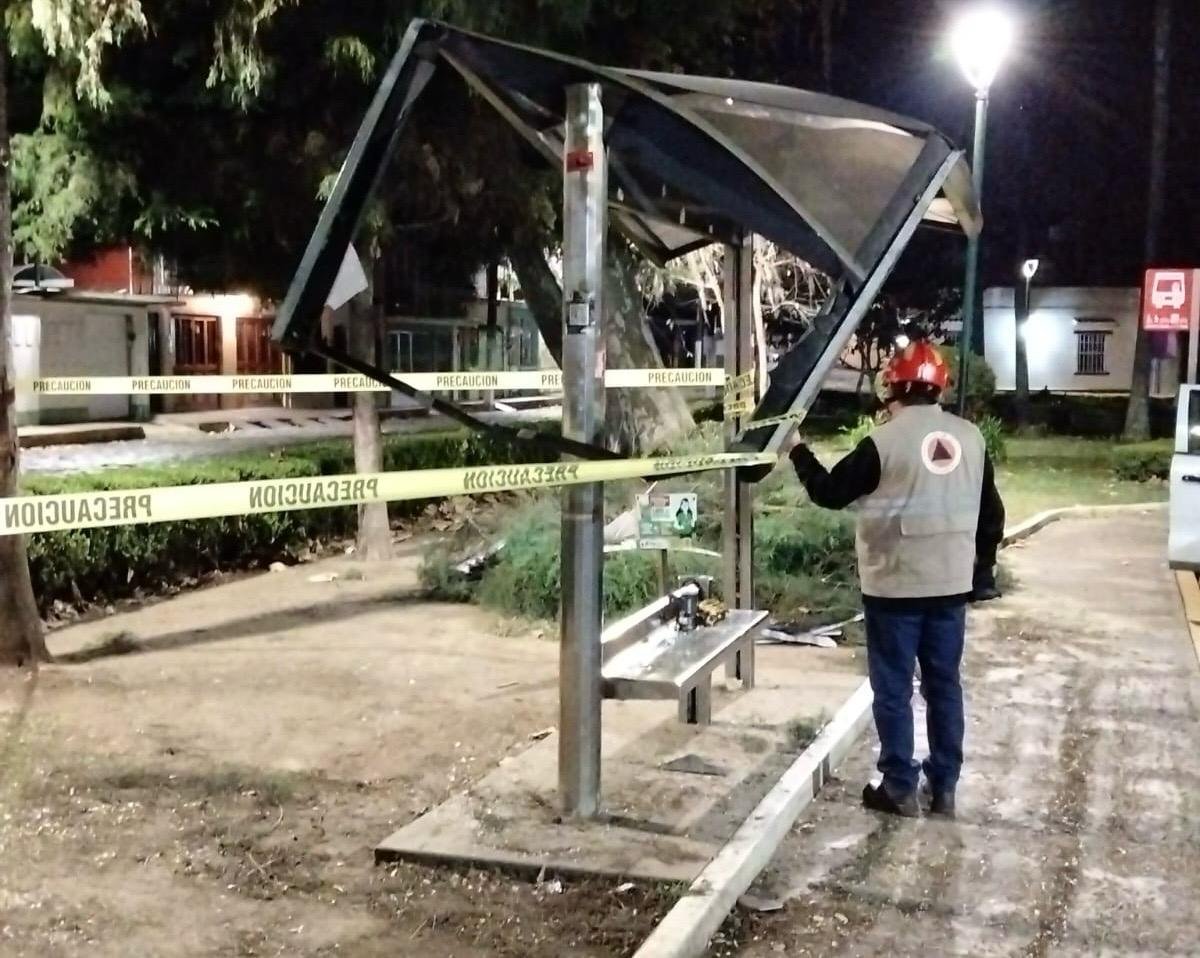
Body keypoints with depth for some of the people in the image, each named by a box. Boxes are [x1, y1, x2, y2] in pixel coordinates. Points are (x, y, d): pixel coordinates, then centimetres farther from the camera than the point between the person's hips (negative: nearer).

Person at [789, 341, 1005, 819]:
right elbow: (991, 514, 10)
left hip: (895, 587, -5)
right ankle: (943, 787, 19)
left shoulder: (885, 442, -14)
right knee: (945, 685, 12)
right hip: (951, 585, 6)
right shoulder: (970, 437, 5)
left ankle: (900, 788, 10)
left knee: (894, 689, 4)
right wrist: (983, 572, 20)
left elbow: (831, 492, -6)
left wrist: (799, 453, 10)